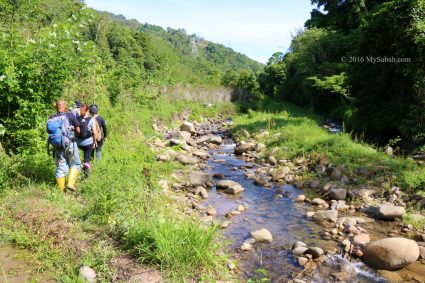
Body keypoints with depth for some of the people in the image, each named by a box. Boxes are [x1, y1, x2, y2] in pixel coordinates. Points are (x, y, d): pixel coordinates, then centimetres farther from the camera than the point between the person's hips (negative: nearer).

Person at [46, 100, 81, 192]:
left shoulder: (50, 119, 3)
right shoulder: (69, 115, -8)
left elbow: (49, 132, 7)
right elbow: (78, 130, -6)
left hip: (57, 146, 4)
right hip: (69, 144, -4)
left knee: (60, 168, 11)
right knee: (75, 164, 13)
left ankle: (61, 191, 15)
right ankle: (70, 183, -4)